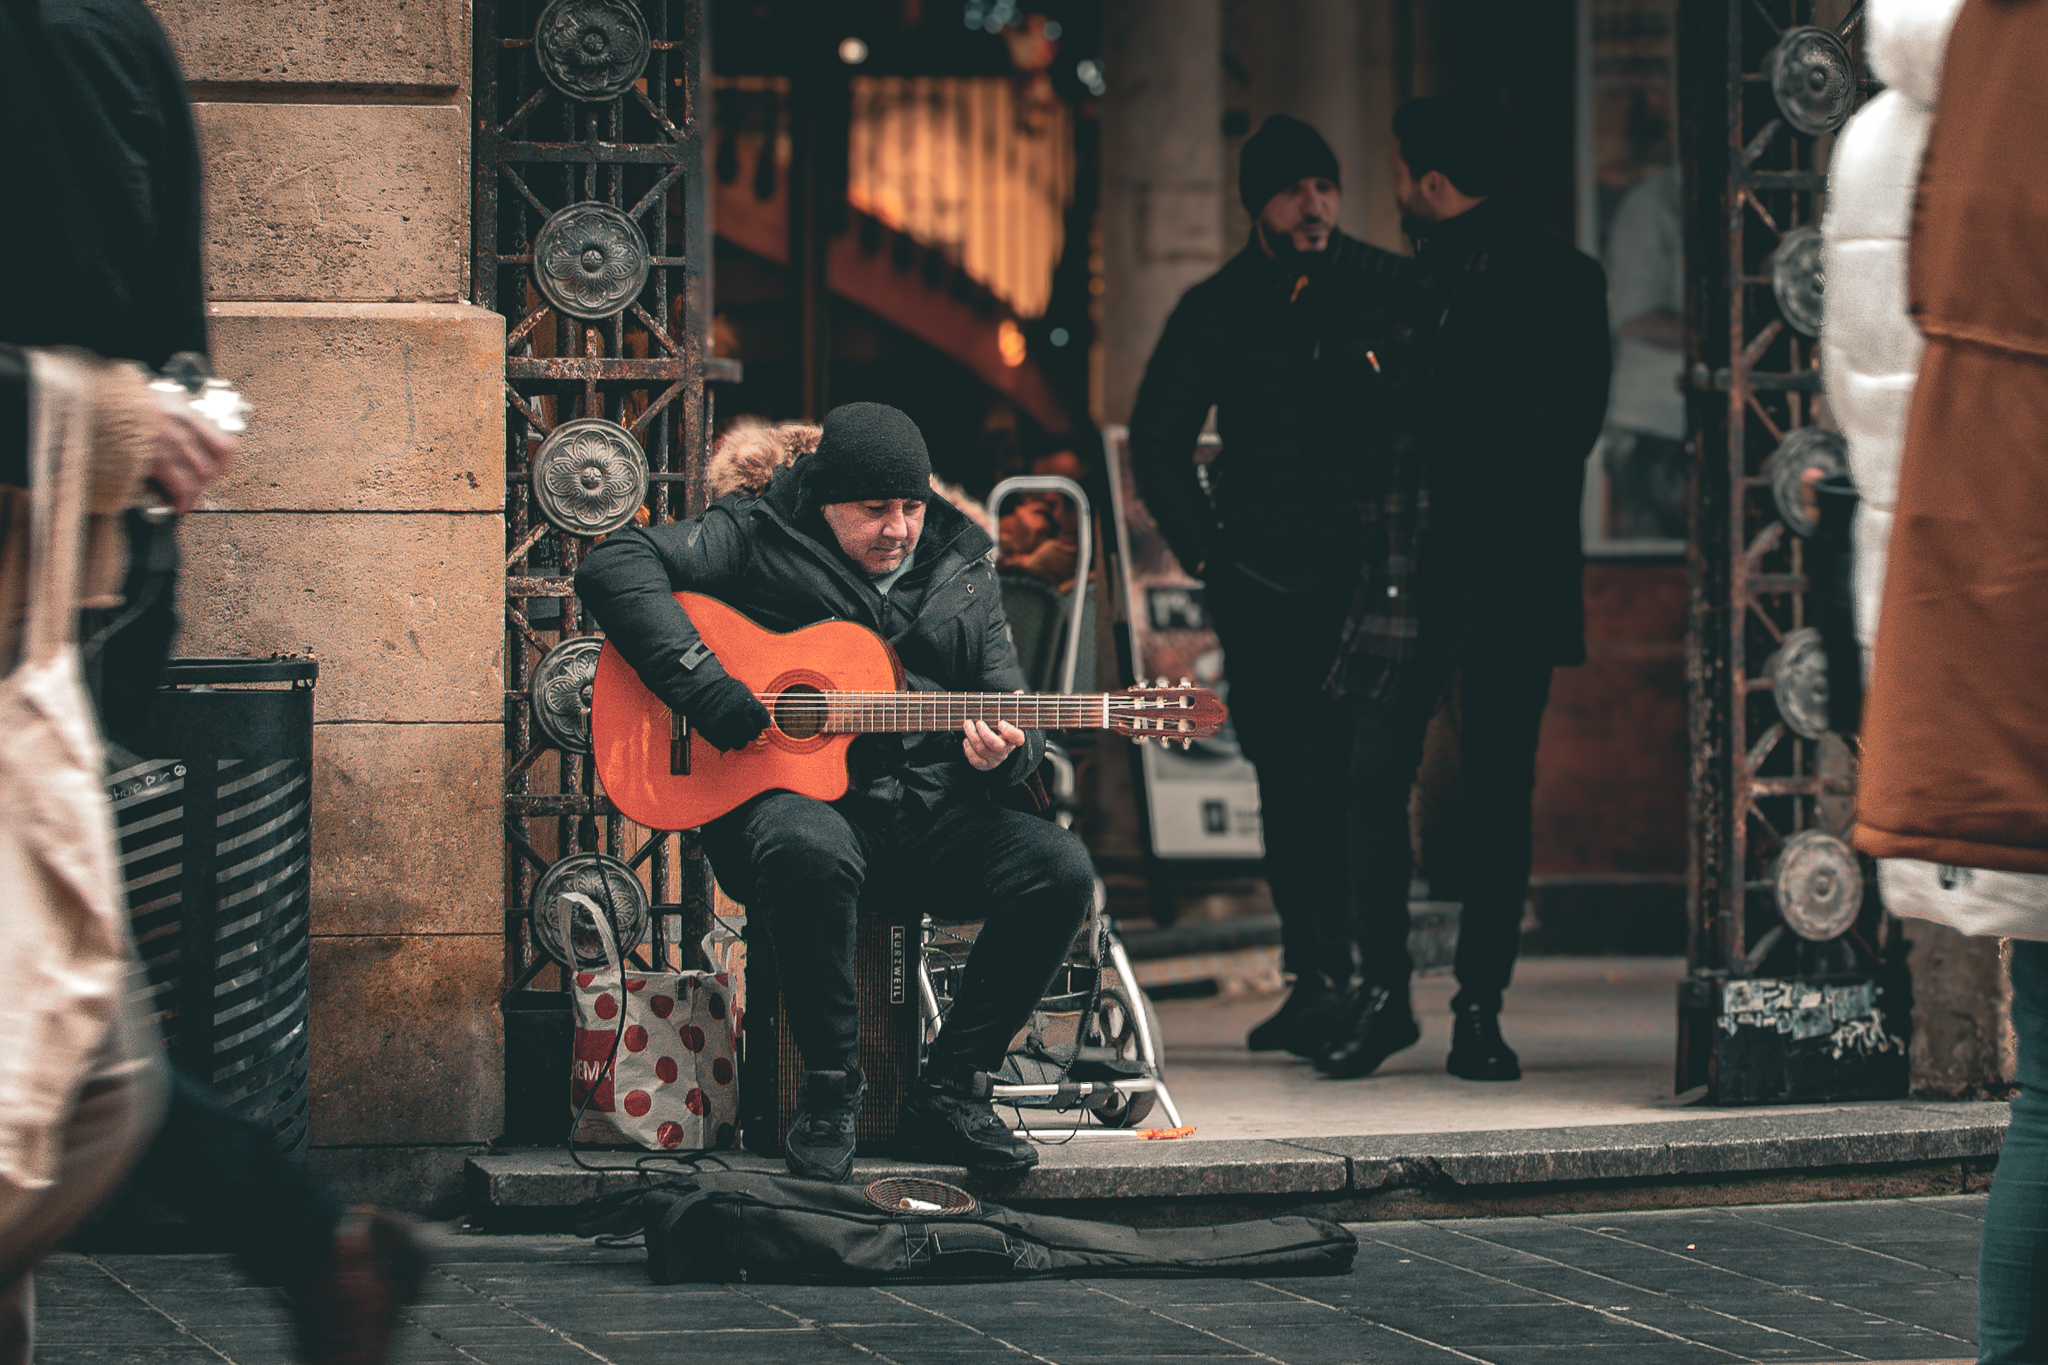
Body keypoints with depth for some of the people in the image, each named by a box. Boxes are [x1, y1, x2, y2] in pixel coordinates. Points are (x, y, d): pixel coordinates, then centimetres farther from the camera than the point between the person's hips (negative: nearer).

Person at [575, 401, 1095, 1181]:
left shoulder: (959, 575, 14)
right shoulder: (757, 540, 0)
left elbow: (1012, 704, 15)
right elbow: (614, 568, -10)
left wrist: (1005, 752, -12)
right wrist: (708, 693, -20)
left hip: (927, 808, 5)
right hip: (787, 795, -5)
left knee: (1059, 870, -20)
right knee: (810, 853, -41)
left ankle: (948, 1096, -9)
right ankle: (831, 1093, -22)